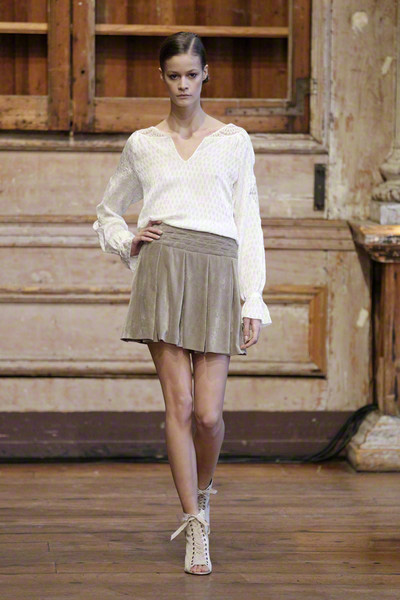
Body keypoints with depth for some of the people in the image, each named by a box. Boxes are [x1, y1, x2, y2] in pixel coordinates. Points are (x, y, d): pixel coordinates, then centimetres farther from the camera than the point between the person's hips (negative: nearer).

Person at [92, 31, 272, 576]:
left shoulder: (234, 142, 10)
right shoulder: (142, 144, 13)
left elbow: (249, 226, 8)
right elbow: (108, 214, 26)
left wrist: (253, 302, 1)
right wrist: (128, 243, 4)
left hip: (217, 274, 0)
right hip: (162, 270, 0)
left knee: (209, 413, -5)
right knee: (179, 404, -6)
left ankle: (202, 491, 28)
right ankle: (197, 530, 3)